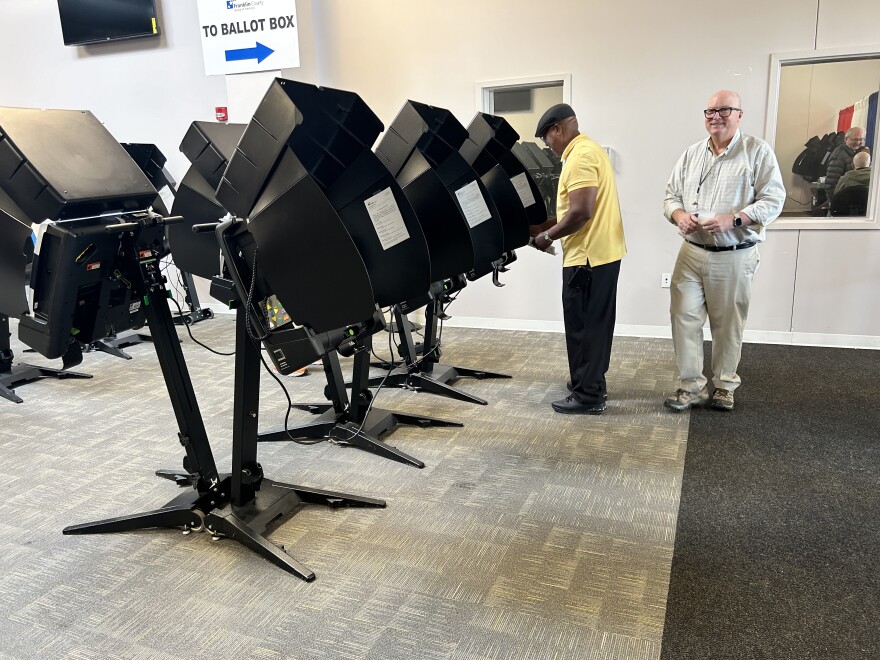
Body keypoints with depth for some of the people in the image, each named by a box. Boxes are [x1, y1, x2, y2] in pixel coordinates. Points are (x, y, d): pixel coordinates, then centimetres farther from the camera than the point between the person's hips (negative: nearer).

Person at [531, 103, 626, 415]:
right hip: (601, 251, 11)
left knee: (582, 326, -3)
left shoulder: (580, 157, -18)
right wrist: (554, 229, 14)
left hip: (588, 255, -11)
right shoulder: (589, 150, 16)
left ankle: (588, 395, 6)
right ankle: (592, 382, 29)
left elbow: (580, 212, -25)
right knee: (593, 324, 18)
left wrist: (547, 236, -13)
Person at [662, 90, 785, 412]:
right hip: (691, 252, 4)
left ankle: (725, 385, 25)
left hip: (735, 257, -3)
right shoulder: (692, 153, 9)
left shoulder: (757, 151, -4)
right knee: (684, 318, 1)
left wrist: (733, 219, -24)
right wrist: (679, 214, -11)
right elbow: (671, 195, 12)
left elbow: (773, 199, -9)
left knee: (727, 325, 8)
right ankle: (692, 386, 13)